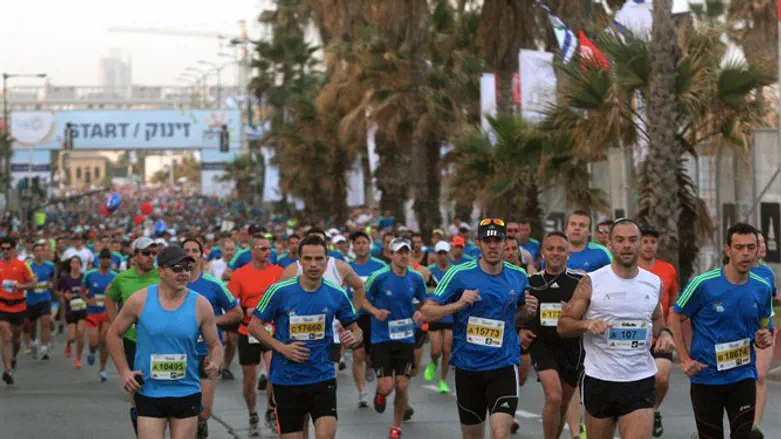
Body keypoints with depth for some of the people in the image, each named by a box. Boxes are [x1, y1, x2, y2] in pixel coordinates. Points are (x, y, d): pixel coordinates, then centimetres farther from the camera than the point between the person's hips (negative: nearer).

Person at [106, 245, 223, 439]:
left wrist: (214, 365, -17)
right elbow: (113, 334, 7)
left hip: (187, 394, 1)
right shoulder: (139, 301, -5)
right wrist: (124, 371, -1)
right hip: (149, 393, -1)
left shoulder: (200, 305, -3)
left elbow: (215, 345, 5)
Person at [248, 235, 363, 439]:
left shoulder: (337, 295, -2)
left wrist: (353, 338, -14)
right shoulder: (279, 291, -8)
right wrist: (281, 347, -14)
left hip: (323, 378, 0)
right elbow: (254, 325, 0)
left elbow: (355, 330, 10)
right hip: (286, 380, 0)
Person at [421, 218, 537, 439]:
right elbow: (426, 313, -6)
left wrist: (528, 311, -4)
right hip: (467, 366, 0)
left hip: (504, 365, 0)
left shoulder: (518, 276, 2)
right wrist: (458, 304, -21)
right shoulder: (458, 274, -7)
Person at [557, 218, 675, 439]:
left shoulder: (654, 283, 6)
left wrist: (664, 333, 2)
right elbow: (563, 325, 0)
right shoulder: (591, 283, -4)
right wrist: (586, 324, -20)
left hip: (640, 381, 1)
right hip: (599, 379, -1)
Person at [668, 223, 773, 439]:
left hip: (743, 375, 2)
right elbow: (674, 318, -1)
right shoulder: (703, 284, -12)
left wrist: (764, 338, -9)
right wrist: (685, 360, -7)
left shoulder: (762, 288, 0)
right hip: (706, 377, -2)